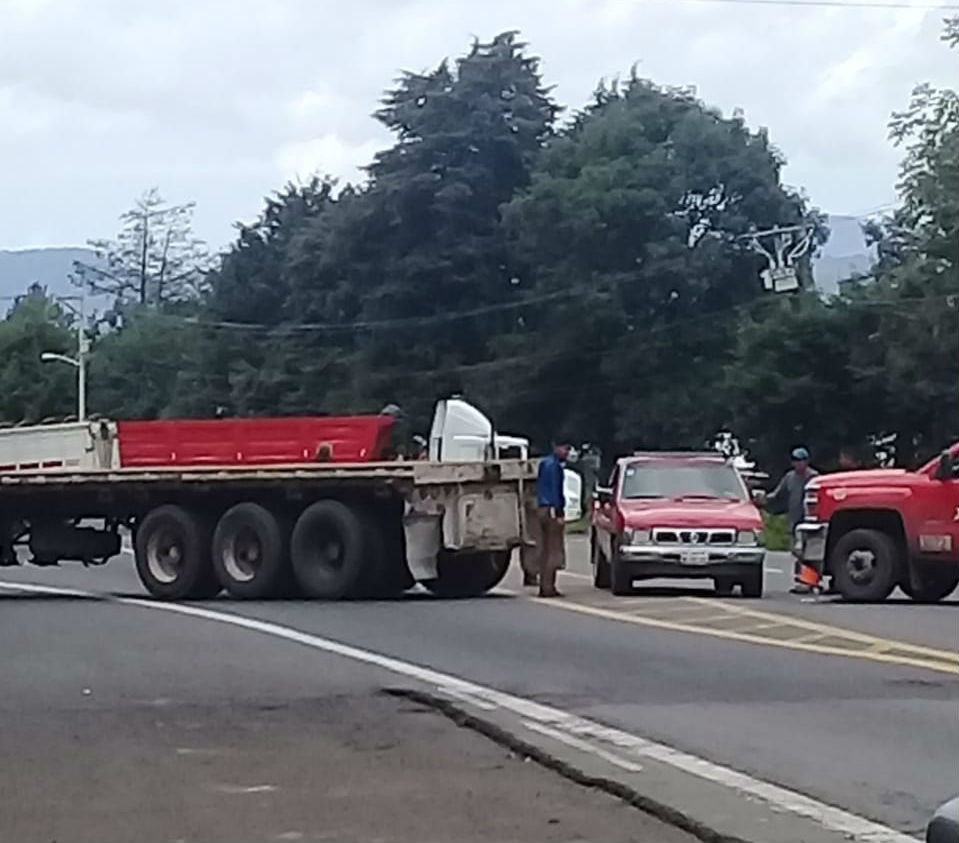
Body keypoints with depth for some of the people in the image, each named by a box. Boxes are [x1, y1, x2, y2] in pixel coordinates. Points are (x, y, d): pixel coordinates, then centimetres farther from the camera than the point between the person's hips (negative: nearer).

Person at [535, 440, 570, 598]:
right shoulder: (555, 466, -12)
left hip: (542, 508, 10)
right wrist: (559, 513, -18)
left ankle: (544, 586, 12)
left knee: (545, 550, 11)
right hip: (552, 509, -10)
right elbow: (556, 490, -17)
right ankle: (548, 587, -10)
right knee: (554, 551, -8)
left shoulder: (544, 463, 16)